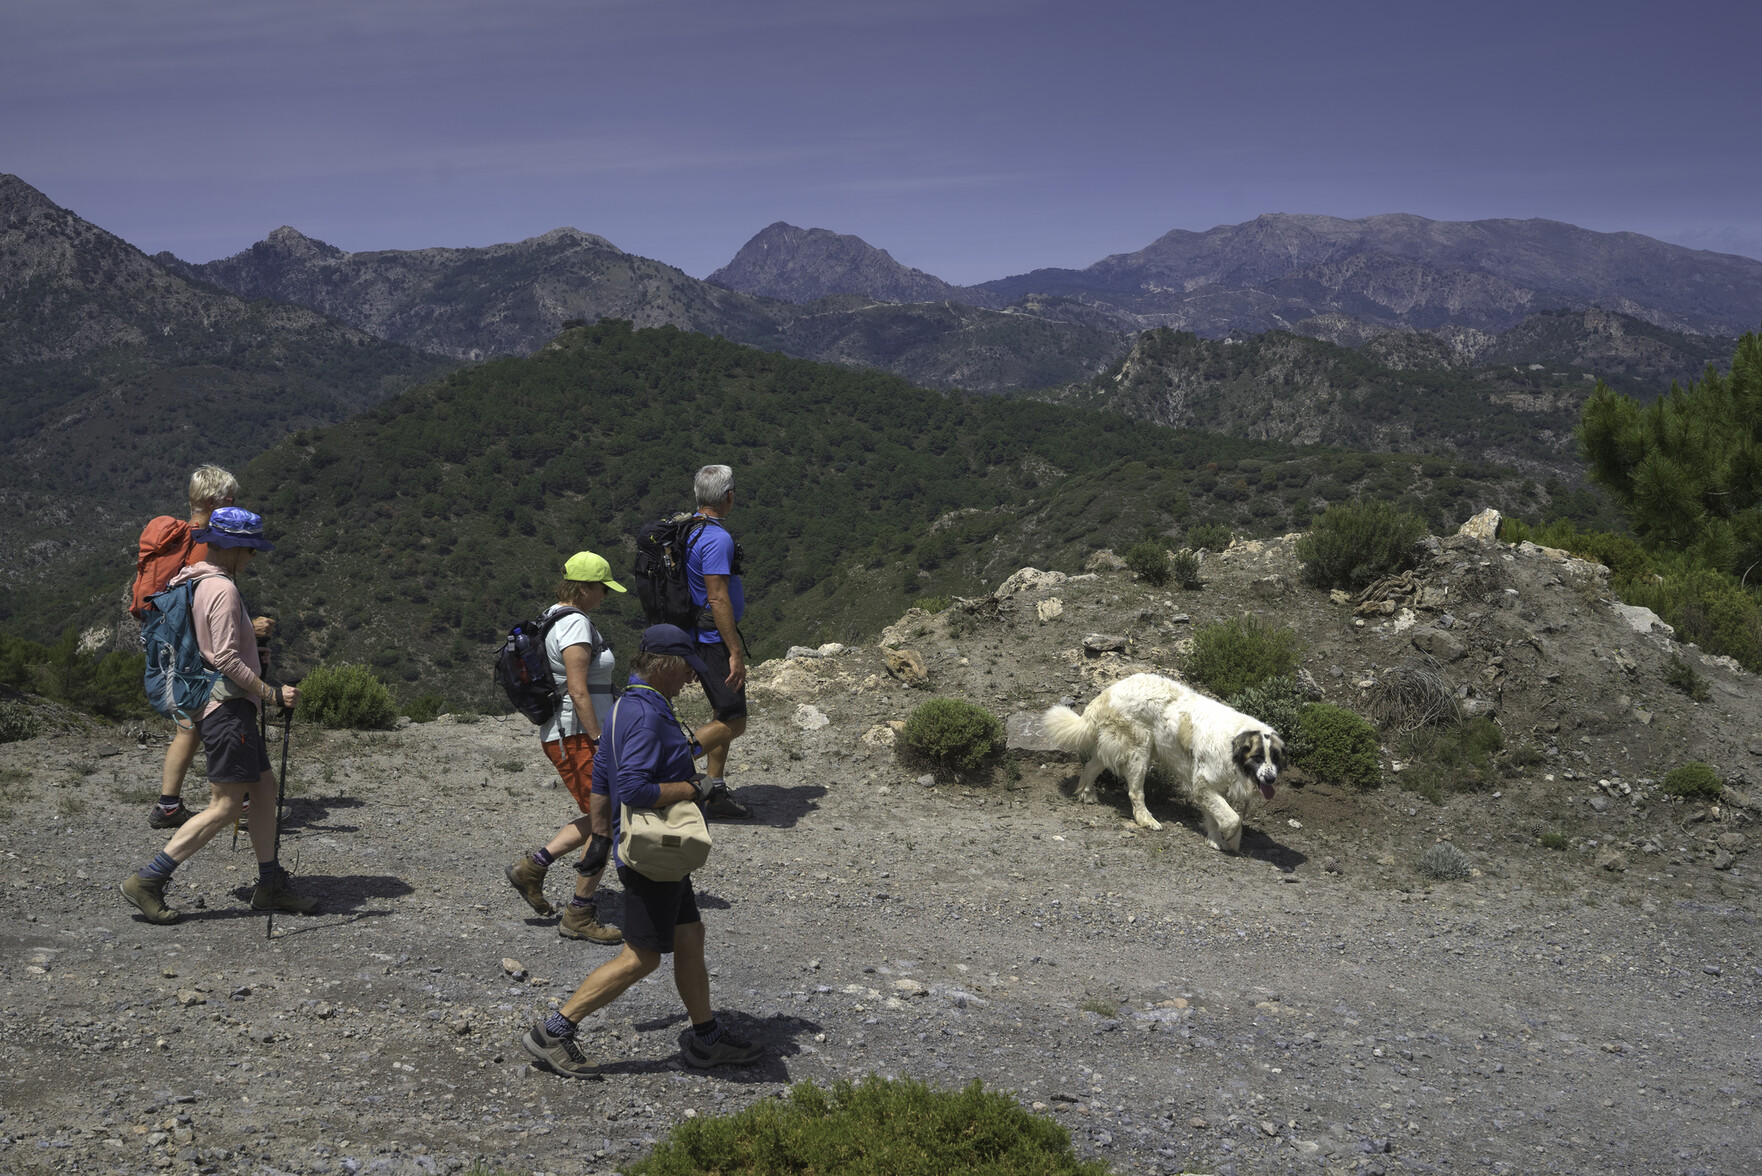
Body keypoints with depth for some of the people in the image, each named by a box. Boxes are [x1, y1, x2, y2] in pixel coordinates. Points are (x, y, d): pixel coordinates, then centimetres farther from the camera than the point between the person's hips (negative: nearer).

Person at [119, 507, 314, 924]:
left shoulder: (192, 582, 13)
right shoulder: (222, 589, -17)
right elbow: (226, 659, -23)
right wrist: (272, 693, -19)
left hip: (231, 706, 10)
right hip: (227, 706, -10)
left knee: (264, 789, 13)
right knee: (226, 805, -6)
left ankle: (271, 886, 20)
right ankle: (147, 881, -3)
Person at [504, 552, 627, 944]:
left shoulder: (558, 618, 14)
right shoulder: (575, 624, -17)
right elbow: (578, 691, -23)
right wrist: (600, 742, -21)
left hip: (574, 735, 10)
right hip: (577, 737, -10)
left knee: (602, 817, 17)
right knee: (605, 825, -4)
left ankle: (532, 866, 18)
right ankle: (579, 917, 4)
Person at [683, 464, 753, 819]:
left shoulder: (689, 528, 9)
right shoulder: (717, 539, -21)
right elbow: (717, 599, -24)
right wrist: (736, 652, -22)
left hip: (698, 636, 10)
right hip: (715, 639, -10)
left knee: (724, 715, 17)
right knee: (733, 722, -5)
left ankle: (716, 793, 21)